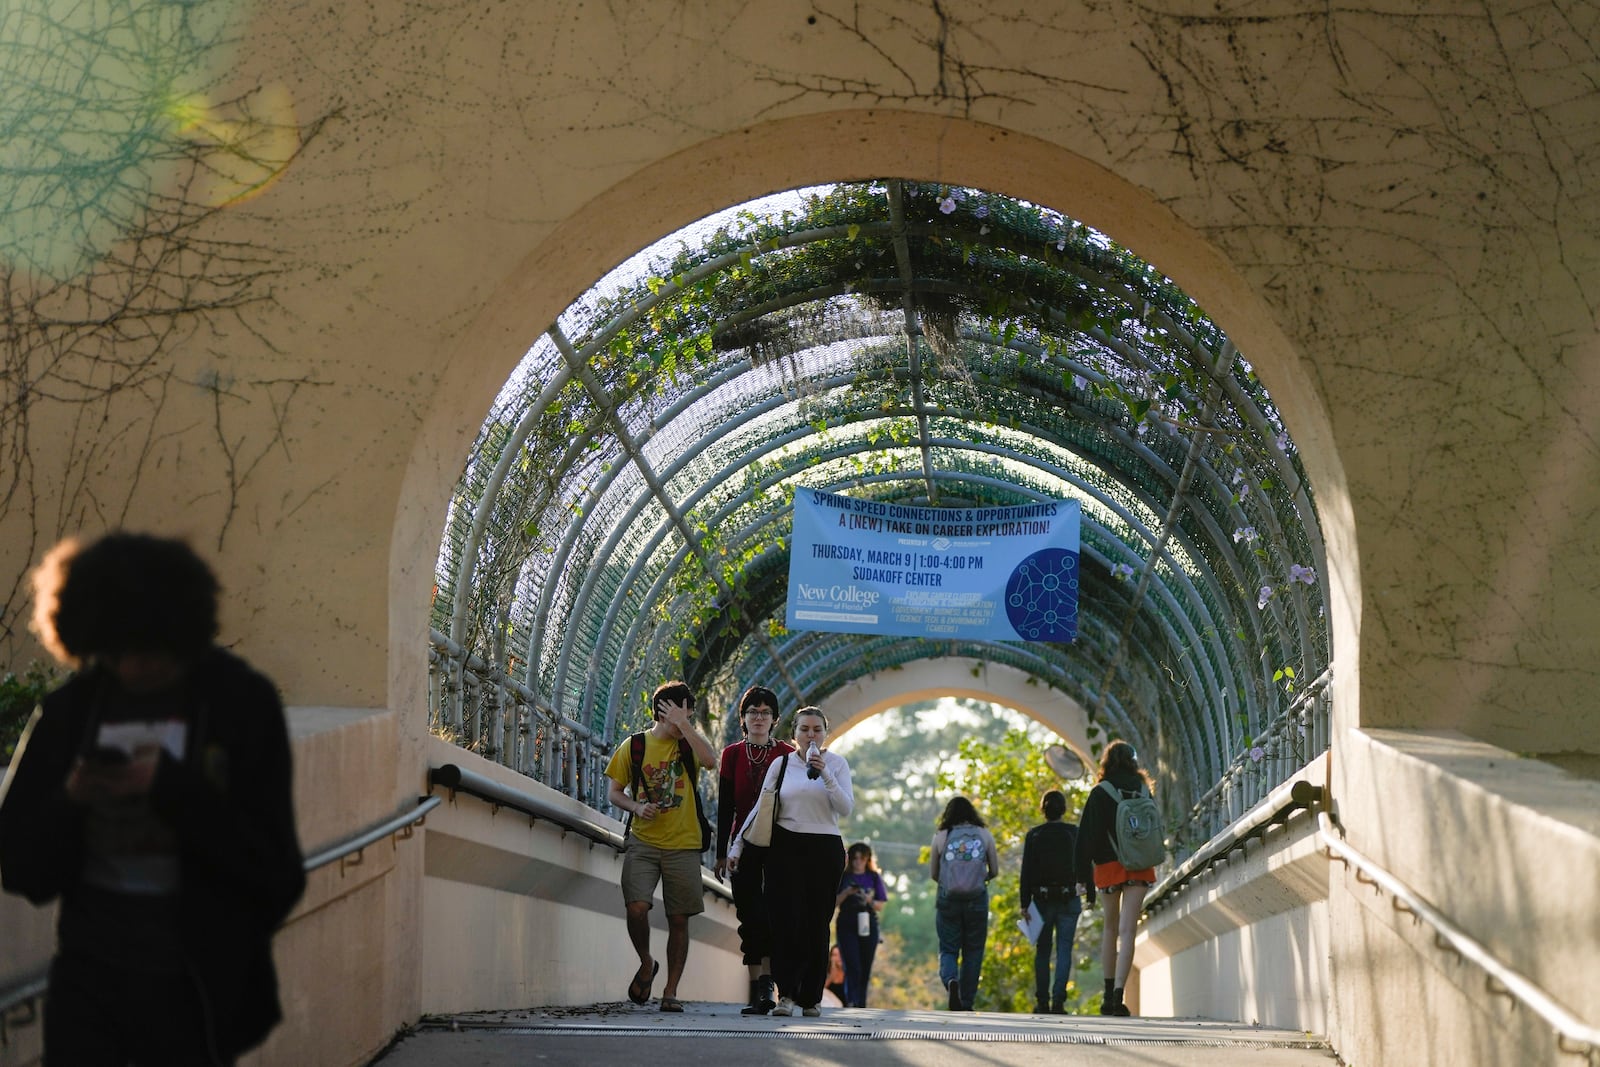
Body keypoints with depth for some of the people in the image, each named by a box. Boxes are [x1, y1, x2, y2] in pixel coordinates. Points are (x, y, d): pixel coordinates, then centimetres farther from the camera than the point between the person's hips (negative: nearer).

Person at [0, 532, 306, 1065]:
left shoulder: (242, 704, -3)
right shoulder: (69, 711, 4)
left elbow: (274, 869, -9)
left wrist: (172, 788, -18)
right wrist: (70, 800, -14)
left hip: (194, 987, -2)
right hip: (88, 977, 2)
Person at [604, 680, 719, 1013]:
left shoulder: (688, 744, 4)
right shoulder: (634, 746, 4)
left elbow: (710, 758, -19)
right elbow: (614, 791, 8)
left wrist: (683, 723, -15)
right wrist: (636, 807, -12)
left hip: (683, 845, 1)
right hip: (643, 842, -1)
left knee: (678, 920, 2)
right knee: (636, 908, -17)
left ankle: (671, 991, 12)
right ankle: (646, 964, 11)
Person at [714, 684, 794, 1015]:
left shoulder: (787, 754, 4)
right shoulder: (732, 754, 9)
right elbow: (725, 807, 8)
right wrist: (721, 852, 3)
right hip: (744, 842, 2)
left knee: (772, 912, -10)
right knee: (749, 915, -1)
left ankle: (767, 981, -12)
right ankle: (757, 989, 1)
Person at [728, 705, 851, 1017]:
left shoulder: (836, 763, 5)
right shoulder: (781, 764, 7)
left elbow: (846, 808, -6)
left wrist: (825, 775, -17)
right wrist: (737, 845, 7)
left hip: (825, 850, 0)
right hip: (785, 848, 0)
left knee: (816, 923, 0)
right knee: (787, 919, -10)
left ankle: (811, 997, 9)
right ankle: (786, 994, -9)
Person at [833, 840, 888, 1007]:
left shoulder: (874, 877, 9)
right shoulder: (843, 877, 7)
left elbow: (880, 906, 7)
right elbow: (834, 902, 2)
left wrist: (869, 900, -13)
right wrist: (847, 892, -14)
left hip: (868, 926, 2)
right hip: (847, 926, -2)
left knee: (865, 970, 3)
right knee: (852, 967, -15)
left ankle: (861, 1005, 9)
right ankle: (851, 1002, -23)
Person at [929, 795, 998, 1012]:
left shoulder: (941, 837, 3)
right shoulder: (985, 835, 5)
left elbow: (933, 873, 10)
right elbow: (994, 871, 11)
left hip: (947, 899, 0)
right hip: (977, 899, 0)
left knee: (948, 949, 7)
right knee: (973, 952, 9)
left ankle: (950, 980, -23)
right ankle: (966, 1003, 9)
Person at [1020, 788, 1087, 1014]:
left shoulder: (1034, 835, -1)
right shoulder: (1074, 833, 0)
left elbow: (1027, 871, -2)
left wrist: (1025, 904, 0)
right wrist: (1091, 896, 8)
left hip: (1042, 899, 0)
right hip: (1069, 900, 0)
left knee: (1042, 951, 9)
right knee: (1064, 949, 1)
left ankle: (1042, 1001, 6)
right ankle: (1058, 1000, -9)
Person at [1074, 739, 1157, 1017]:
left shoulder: (1100, 793, -2)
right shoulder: (1143, 791, 6)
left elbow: (1088, 835, -5)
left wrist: (1084, 874, -3)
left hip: (1108, 866, -1)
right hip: (1139, 867, 1)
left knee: (1110, 928, 16)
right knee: (1127, 931, -6)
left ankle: (1109, 994, 18)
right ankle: (1118, 994, -19)